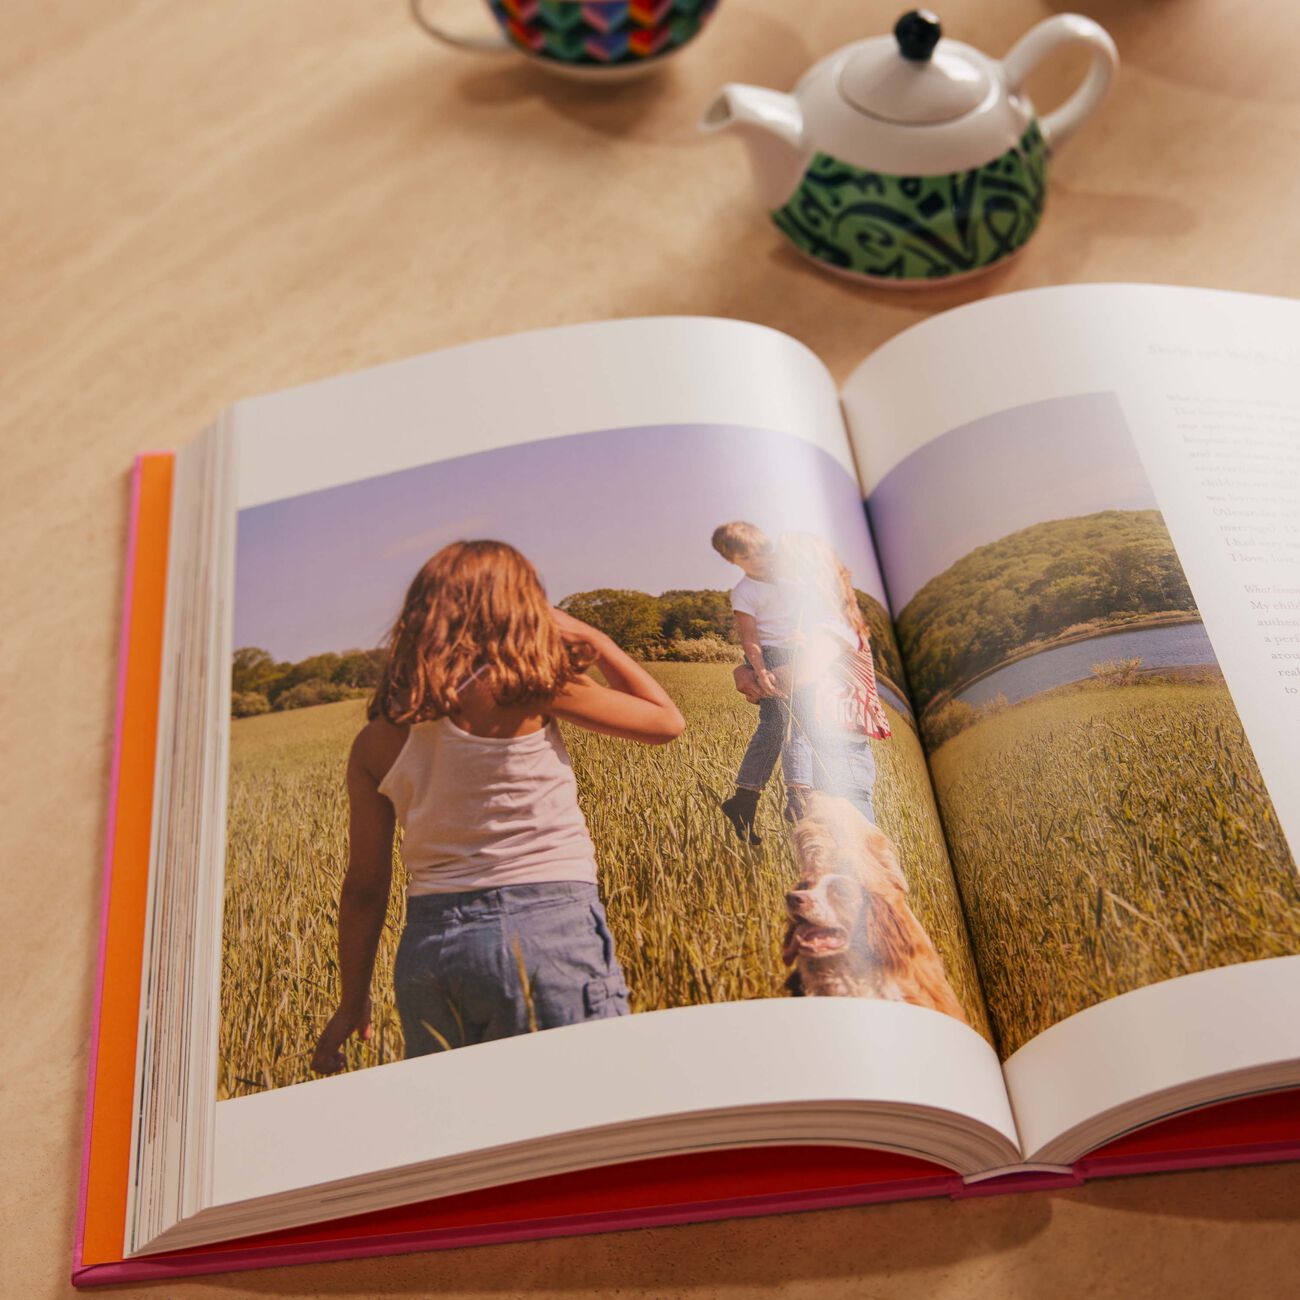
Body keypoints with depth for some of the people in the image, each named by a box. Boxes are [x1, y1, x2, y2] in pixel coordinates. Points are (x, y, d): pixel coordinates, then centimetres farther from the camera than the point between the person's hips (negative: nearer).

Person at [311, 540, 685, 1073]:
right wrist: (592, 639, 14)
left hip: (427, 944, 5)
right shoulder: (528, 688, -5)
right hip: (547, 927, -4)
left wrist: (352, 1003, 19)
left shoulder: (378, 737, 8)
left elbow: (364, 888, 10)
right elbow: (666, 720, 4)